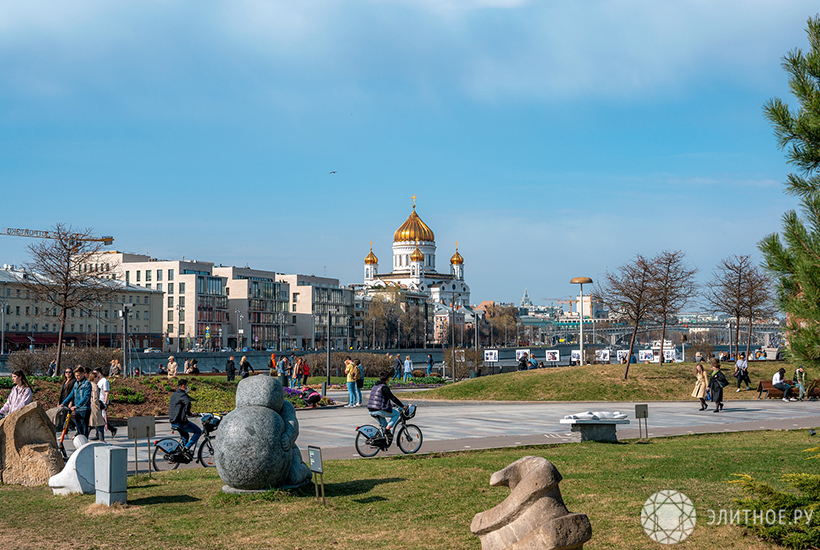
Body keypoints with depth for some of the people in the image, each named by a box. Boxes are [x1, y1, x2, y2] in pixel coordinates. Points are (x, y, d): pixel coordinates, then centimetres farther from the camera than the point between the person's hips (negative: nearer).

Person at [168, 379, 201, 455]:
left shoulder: (173, 395, 17)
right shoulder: (182, 395, -13)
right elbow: (187, 403, -35)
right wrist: (188, 413, -18)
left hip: (173, 422, 9)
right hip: (180, 422, -9)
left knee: (185, 435, 31)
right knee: (198, 431, 2)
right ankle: (187, 448, -8)